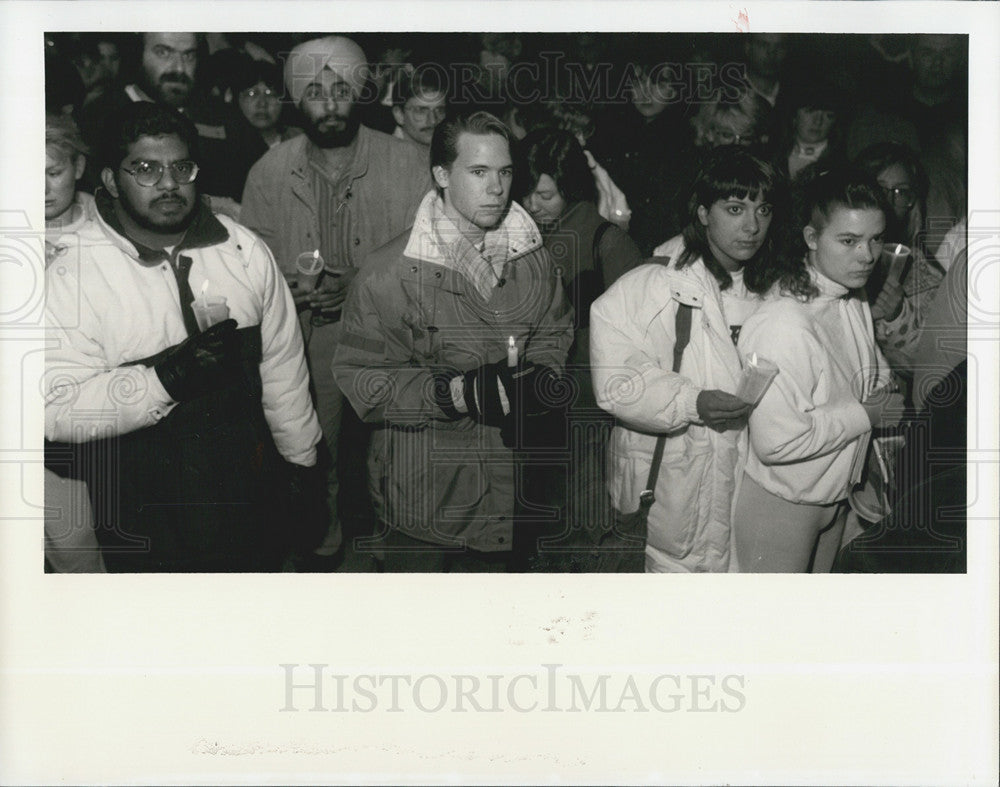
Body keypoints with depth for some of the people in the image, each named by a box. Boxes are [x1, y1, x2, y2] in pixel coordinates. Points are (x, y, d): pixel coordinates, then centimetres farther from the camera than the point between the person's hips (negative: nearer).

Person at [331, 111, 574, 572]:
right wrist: (459, 392, -26)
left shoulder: (532, 258, 1)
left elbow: (555, 331, 16)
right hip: (421, 496, -5)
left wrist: (541, 379, -7)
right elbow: (360, 379, -17)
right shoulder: (389, 272, -15)